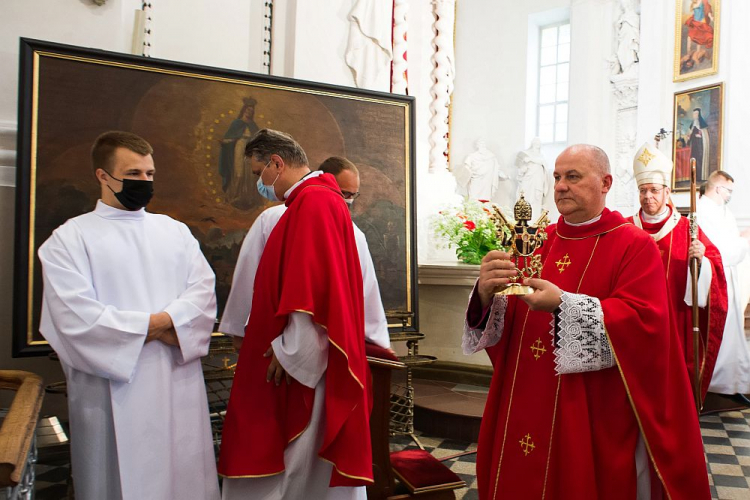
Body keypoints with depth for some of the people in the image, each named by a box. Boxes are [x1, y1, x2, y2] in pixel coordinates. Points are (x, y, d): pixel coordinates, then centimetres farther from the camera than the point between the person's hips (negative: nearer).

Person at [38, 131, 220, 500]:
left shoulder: (175, 231, 12)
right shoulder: (70, 238, 0)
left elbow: (203, 292, 2)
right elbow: (76, 317, -12)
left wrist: (165, 322, -16)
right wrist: (152, 326, -11)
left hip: (180, 386, 3)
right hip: (114, 391, -3)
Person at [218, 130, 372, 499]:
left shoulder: (314, 202, -17)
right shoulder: (317, 199, 15)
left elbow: (313, 287, -24)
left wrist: (290, 350, -18)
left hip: (305, 360, -10)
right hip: (306, 354, 10)